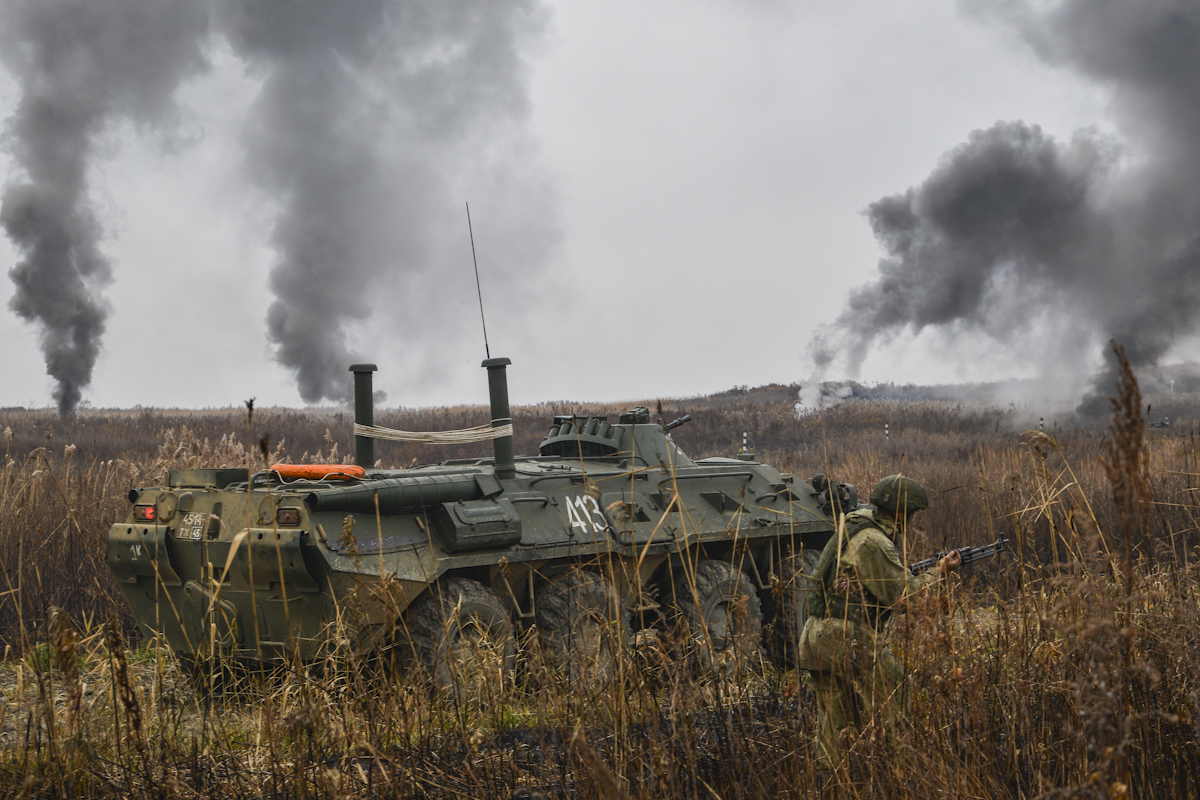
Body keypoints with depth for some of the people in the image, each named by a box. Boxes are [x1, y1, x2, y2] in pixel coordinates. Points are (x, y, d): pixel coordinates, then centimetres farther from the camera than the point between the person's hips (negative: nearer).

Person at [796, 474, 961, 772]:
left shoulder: (853, 528, 16)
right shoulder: (873, 543, -15)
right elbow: (904, 596, -12)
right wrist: (940, 570, 0)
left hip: (818, 639, 9)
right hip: (852, 641, -9)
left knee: (831, 722, 12)